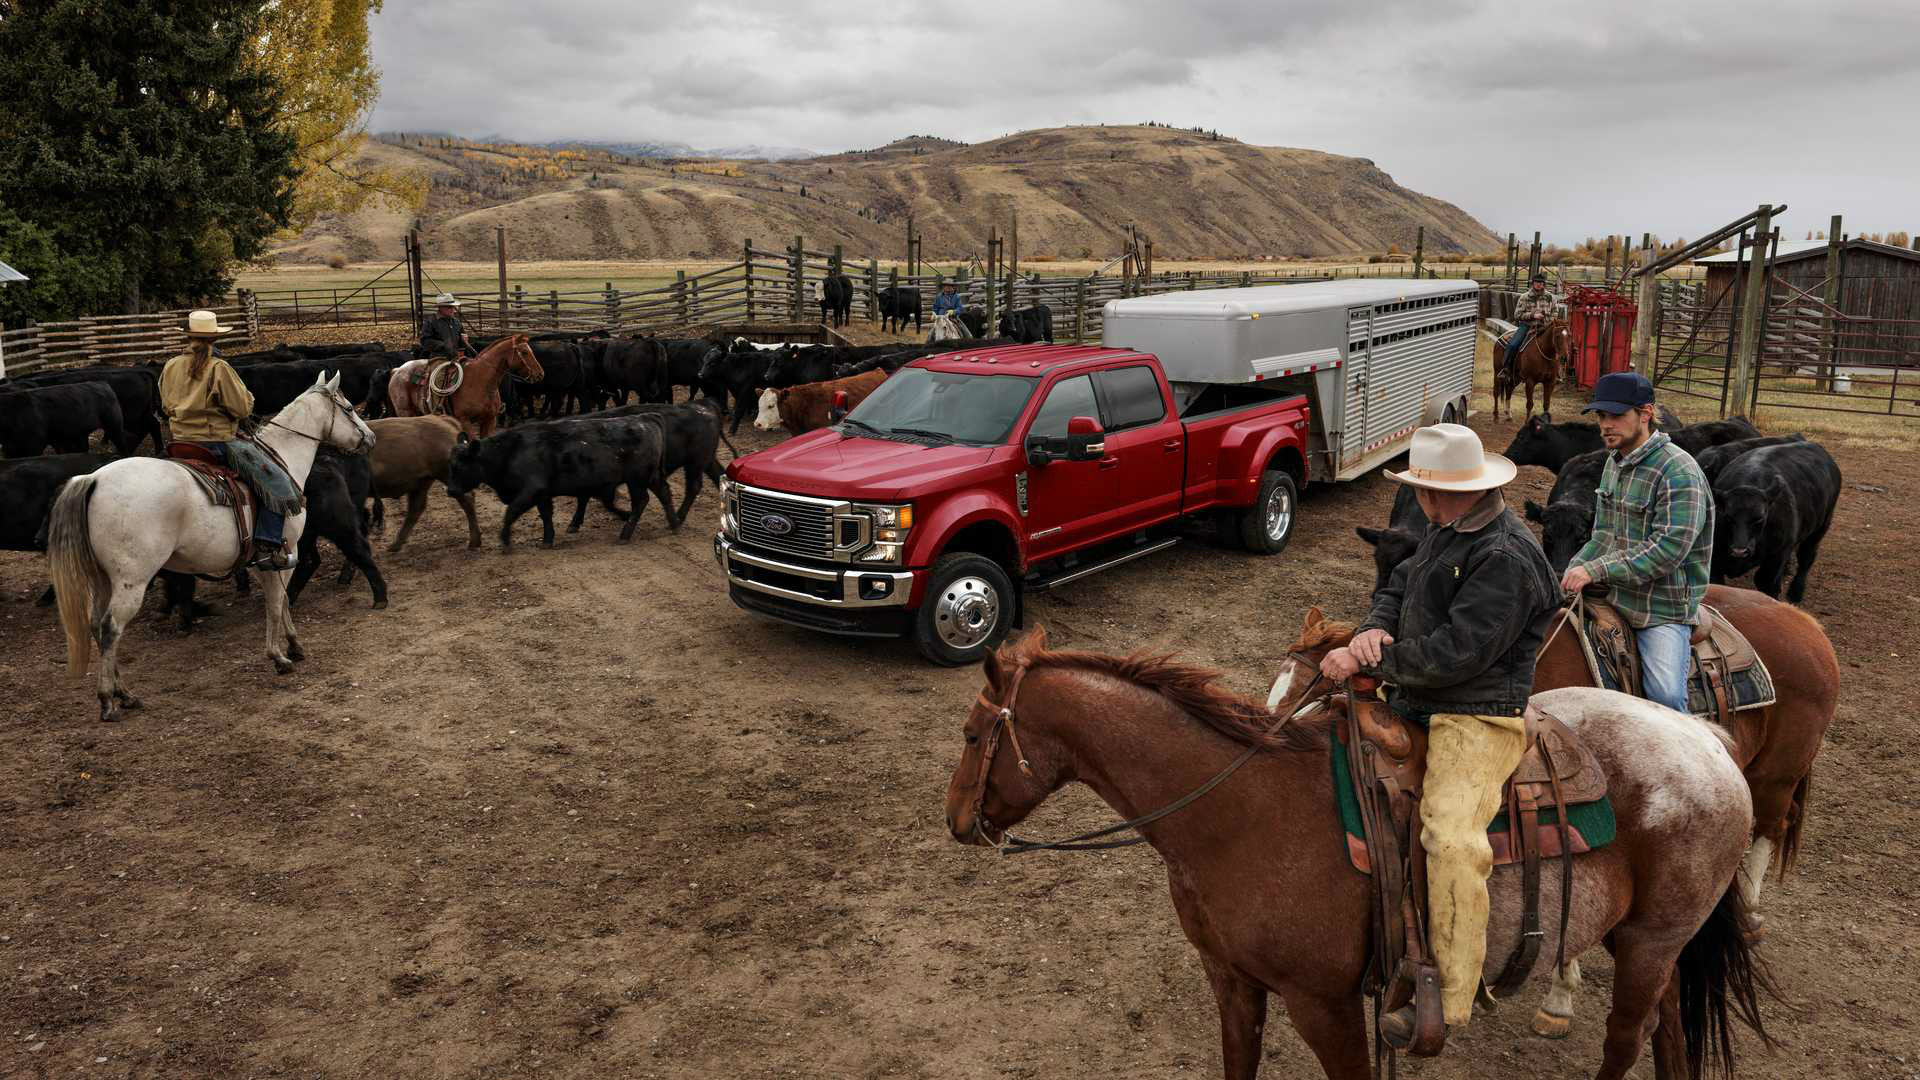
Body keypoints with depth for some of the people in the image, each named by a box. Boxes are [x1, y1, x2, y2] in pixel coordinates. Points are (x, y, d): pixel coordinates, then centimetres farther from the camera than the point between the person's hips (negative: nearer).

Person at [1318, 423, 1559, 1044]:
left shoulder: (1505, 560, -20)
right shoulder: (1449, 534, 11)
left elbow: (1456, 652, -25)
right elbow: (1399, 587, 16)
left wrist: (1367, 661, -20)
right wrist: (1374, 630, -8)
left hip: (1477, 718, -10)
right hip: (1417, 700, 11)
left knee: (1450, 836, -28)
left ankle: (1448, 1000, -24)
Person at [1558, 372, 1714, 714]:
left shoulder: (1679, 471, -17)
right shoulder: (1615, 462, 10)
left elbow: (1669, 549, -25)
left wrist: (1595, 570, -27)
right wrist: (1573, 572, -3)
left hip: (1663, 607, -8)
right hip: (1615, 596, 8)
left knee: (1666, 697, -22)